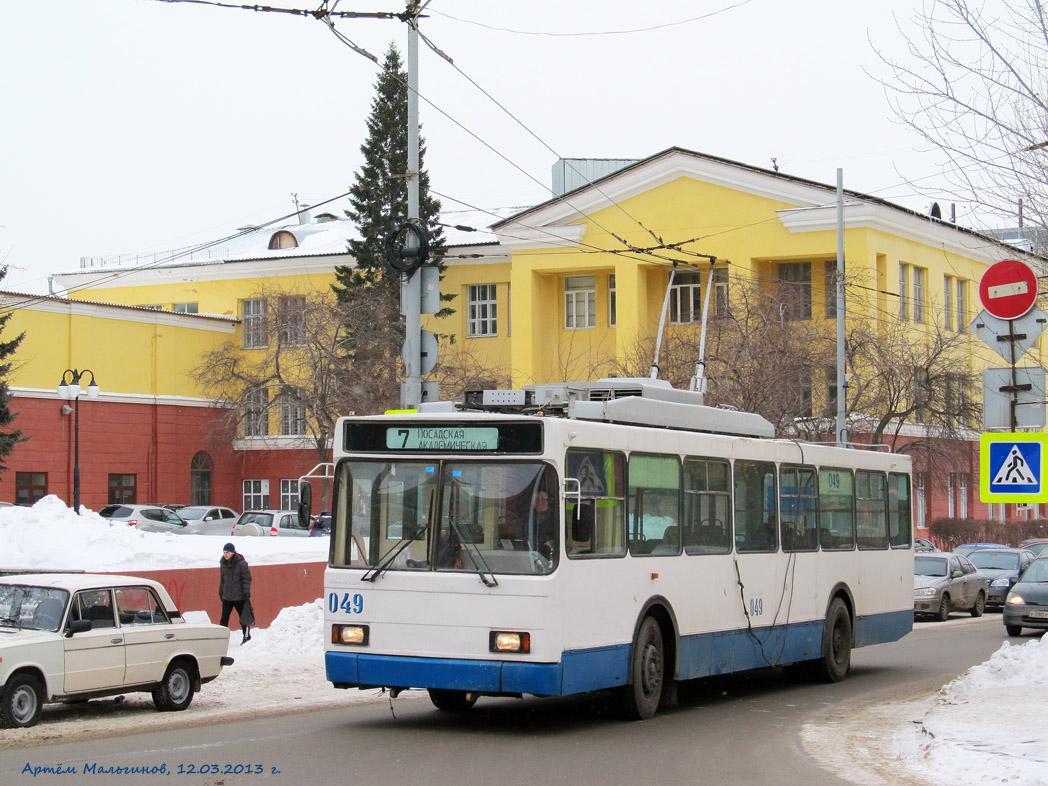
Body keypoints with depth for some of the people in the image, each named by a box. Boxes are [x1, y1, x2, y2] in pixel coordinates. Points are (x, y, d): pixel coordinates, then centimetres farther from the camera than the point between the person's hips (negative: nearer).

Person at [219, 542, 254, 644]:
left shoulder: (241, 563, -11)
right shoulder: (223, 564, 7)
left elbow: (247, 579, -10)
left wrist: (247, 593, -15)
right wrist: (221, 593, 19)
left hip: (240, 597, -5)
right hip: (227, 597, 5)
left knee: (243, 618, 9)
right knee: (224, 618, -2)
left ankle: (246, 636, 25)